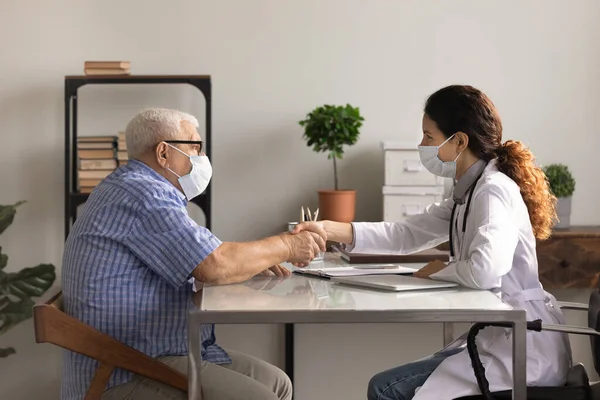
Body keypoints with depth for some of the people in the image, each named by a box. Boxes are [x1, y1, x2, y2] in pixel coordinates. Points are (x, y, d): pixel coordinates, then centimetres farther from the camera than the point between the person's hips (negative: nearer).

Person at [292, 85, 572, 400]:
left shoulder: (493, 191, -19)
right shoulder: (469, 193, 10)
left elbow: (484, 271, -35)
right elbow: (403, 235, 11)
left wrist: (440, 270, -13)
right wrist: (328, 229, 2)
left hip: (524, 347, -9)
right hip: (500, 339, 9)